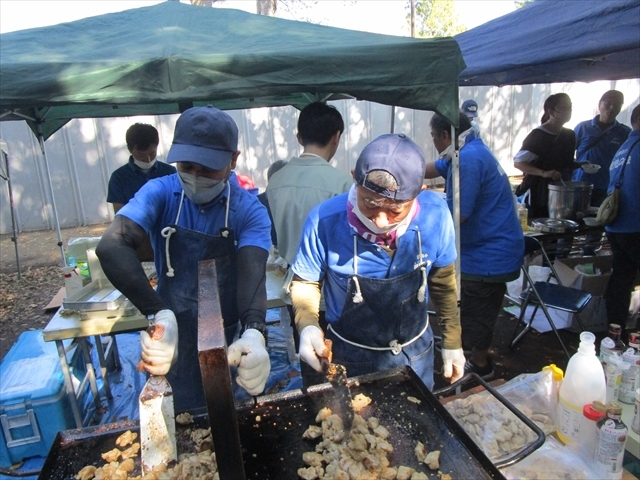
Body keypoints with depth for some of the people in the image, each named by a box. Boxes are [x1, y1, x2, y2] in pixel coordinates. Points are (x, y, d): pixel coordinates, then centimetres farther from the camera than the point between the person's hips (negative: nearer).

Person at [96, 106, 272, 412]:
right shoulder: (160, 193, -11)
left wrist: (254, 333, -48)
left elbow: (253, 273, -27)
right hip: (171, 342, 1)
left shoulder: (249, 210, -13)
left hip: (227, 343, 0)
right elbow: (112, 247, -26)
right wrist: (160, 315, -41)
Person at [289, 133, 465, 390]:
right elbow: (305, 283, -9)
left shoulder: (435, 215, -19)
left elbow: (442, 280, -2)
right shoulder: (325, 220, -26)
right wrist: (308, 325, -28)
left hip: (415, 354, 3)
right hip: (347, 357, -2)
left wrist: (452, 341, 6)